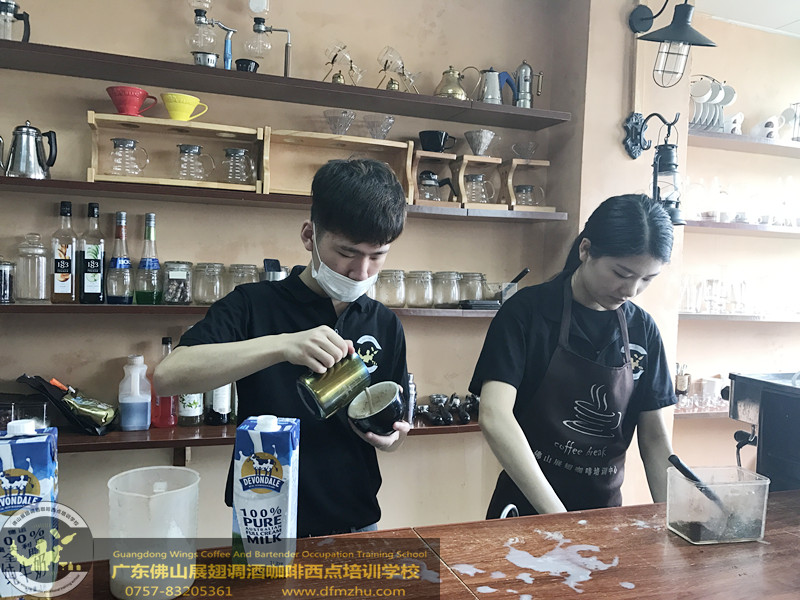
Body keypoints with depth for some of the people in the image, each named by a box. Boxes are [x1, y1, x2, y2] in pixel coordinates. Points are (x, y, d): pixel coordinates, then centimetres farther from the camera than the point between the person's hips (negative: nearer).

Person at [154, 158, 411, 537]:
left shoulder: (385, 326, 0)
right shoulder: (253, 306, -12)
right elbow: (167, 377, -26)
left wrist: (390, 437, -16)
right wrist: (282, 345, -37)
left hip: (356, 527, 4)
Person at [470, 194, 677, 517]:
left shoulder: (643, 330, -2)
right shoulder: (527, 311, -16)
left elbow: (654, 438, 2)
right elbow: (494, 418, -26)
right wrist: (556, 515, -31)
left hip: (605, 512, 4)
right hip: (527, 508, -4)